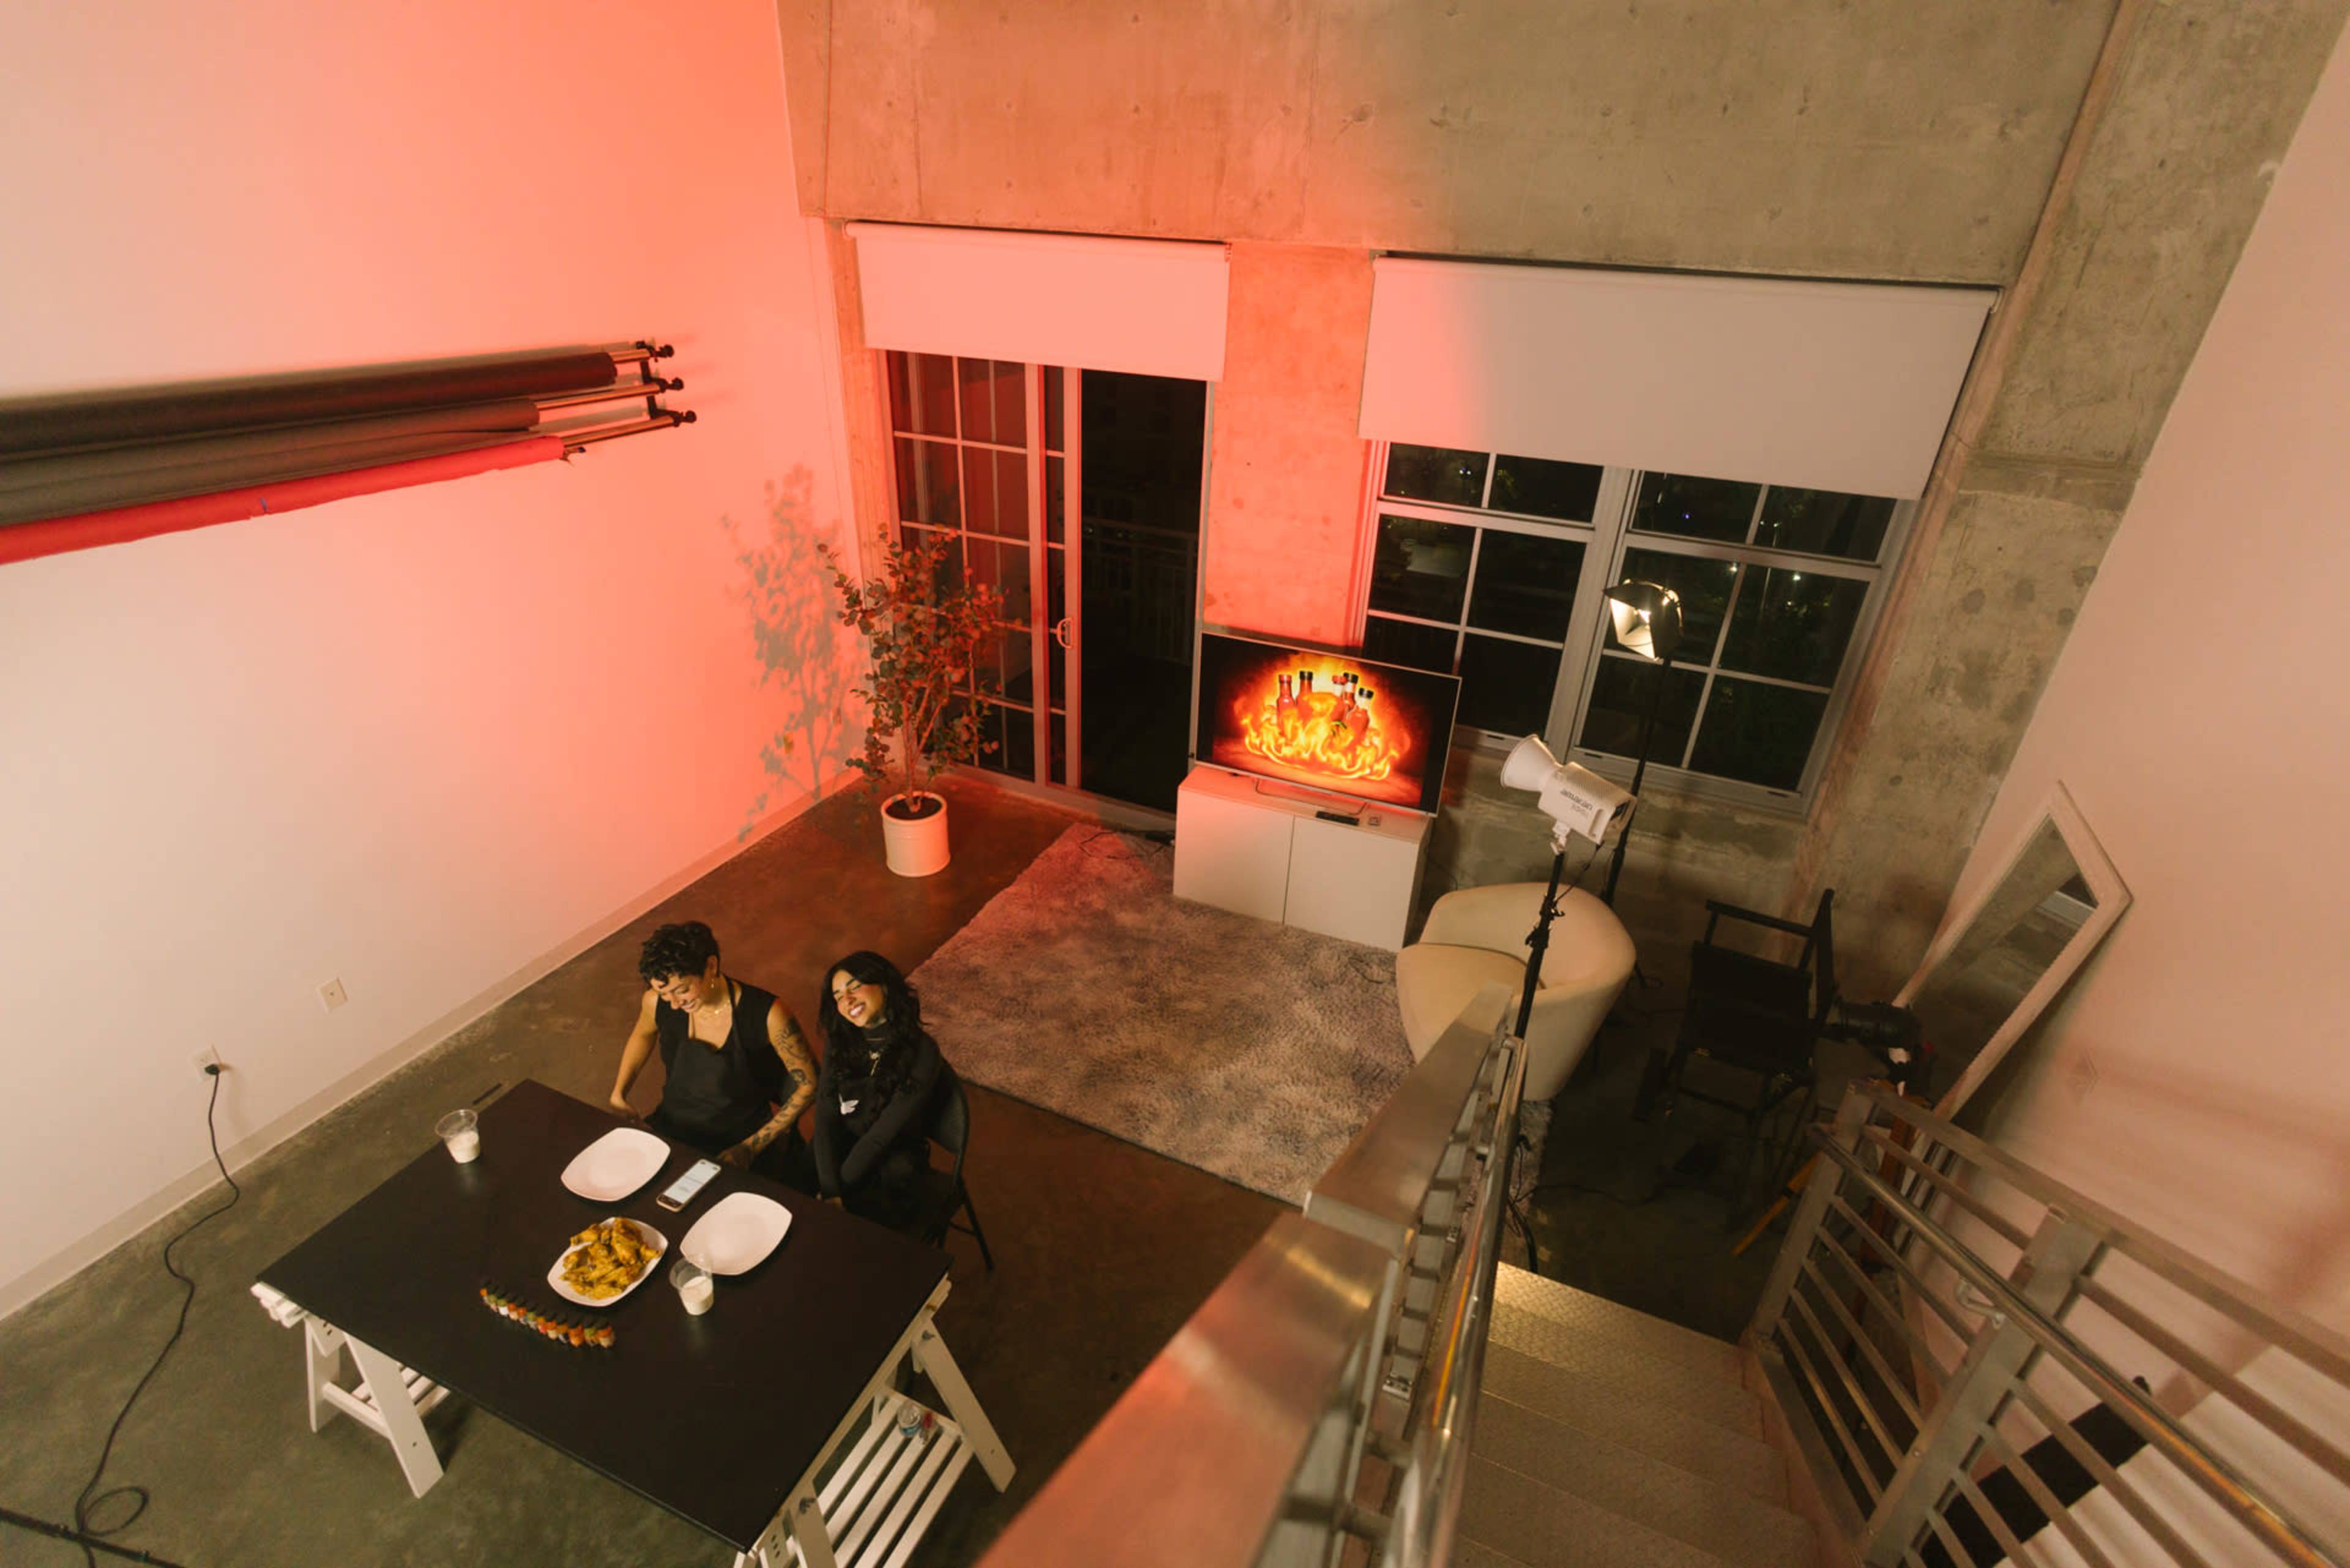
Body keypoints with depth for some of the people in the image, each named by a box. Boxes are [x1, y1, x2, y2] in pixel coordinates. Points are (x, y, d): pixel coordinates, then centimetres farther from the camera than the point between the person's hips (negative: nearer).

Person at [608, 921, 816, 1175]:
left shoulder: (767, 1015, -24)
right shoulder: (656, 1001, -10)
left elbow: (808, 1083, -12)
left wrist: (751, 1147, -15)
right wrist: (618, 1094, 7)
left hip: (739, 1141, -5)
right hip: (671, 1129, 5)